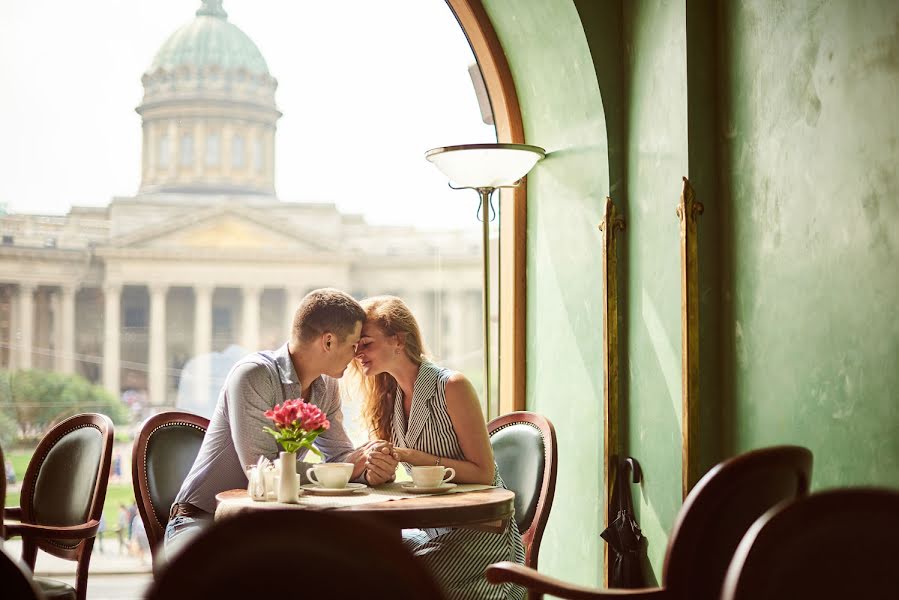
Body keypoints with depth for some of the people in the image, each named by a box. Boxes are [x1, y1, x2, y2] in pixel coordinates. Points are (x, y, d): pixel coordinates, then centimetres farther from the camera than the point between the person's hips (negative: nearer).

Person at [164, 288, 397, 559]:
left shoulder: (326, 387, 6)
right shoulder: (253, 375, -20)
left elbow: (339, 453, 8)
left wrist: (369, 470, -16)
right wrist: (350, 467, -20)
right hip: (202, 519, -7)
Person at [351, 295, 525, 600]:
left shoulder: (451, 386, -13)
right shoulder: (389, 396, 8)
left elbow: (484, 473, -14)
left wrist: (413, 456, -22)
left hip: (480, 527, -6)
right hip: (430, 527, 6)